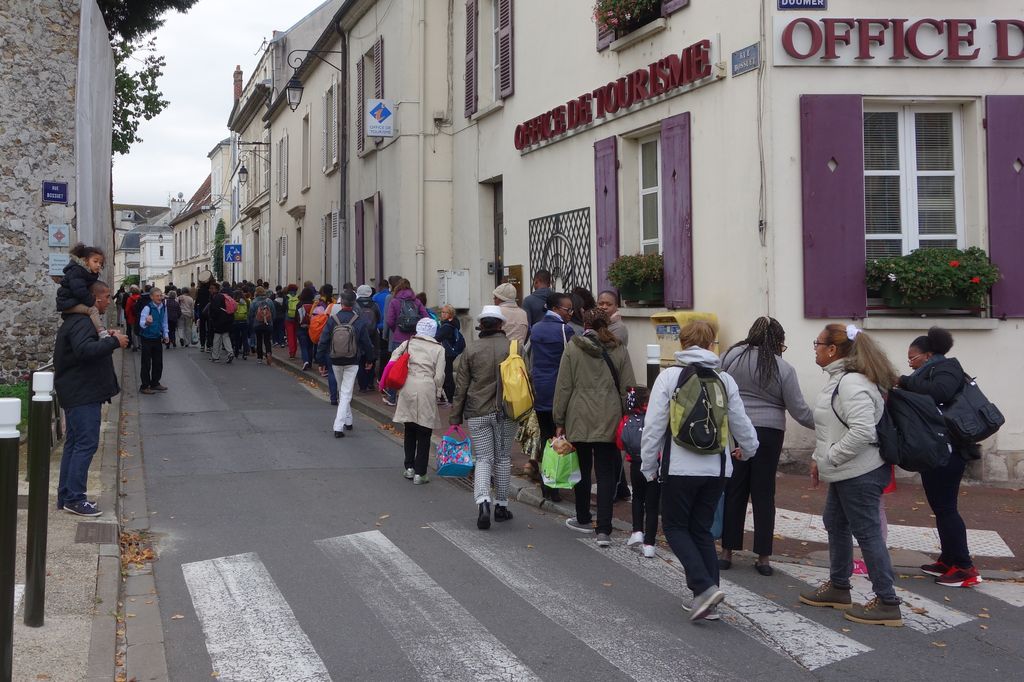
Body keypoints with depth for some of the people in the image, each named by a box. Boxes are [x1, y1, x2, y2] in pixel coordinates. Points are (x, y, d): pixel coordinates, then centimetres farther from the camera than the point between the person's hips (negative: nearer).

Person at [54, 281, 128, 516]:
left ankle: (66, 496, 20)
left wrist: (107, 339, 7)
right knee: (86, 444, -10)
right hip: (83, 393, -11)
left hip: (78, 393, 11)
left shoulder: (78, 320, 18)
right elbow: (85, 350, -33)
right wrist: (114, 341, -26)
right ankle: (74, 498, -8)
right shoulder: (81, 322, -17)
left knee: (74, 443, 14)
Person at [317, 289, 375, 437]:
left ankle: (347, 421, 31)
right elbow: (366, 343, -2)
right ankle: (339, 427, -9)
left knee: (342, 391, 21)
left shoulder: (332, 320, -9)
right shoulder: (359, 322, -10)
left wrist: (321, 361, 2)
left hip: (335, 362, 2)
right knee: (346, 393, 0)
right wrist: (369, 360, 14)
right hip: (352, 363, -2)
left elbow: (323, 342, -7)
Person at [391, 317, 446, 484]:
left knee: (410, 431, 17)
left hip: (408, 389, 3)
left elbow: (393, 362, 10)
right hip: (426, 389, -2)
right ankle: (419, 473, 4)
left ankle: (409, 468, 21)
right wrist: (436, 393, 10)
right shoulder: (438, 349, 4)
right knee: (424, 434, 4)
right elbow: (439, 376, -2)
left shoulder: (407, 343, 10)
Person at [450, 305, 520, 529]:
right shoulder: (512, 347, -3)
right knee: (503, 458, 13)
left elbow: (461, 386, 2)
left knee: (483, 459, 4)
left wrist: (455, 416, 9)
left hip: (477, 413, 0)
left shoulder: (472, 351, -1)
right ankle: (501, 505, 19)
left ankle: (482, 502, -17)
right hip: (505, 411, 0)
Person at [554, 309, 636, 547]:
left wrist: (559, 420, 5)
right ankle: (604, 530, -4)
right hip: (609, 420, 1)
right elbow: (627, 388, 3)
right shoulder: (619, 350, 3)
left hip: (579, 419, -1)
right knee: (606, 473, 2)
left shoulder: (572, 348, -2)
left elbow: (563, 387, -1)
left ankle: (583, 520, 29)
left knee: (582, 469, 15)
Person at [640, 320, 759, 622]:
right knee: (702, 529, 15)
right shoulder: (725, 380, 3)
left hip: (680, 468, -4)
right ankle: (706, 600, 15)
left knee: (675, 527, 10)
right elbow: (740, 423, 10)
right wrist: (748, 449, 31)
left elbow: (654, 425, -8)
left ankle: (704, 587, -7)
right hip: (717, 469, 4)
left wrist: (649, 466, 3)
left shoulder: (669, 376, -7)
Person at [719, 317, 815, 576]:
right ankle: (763, 558, 12)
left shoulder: (731, 356, 0)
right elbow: (799, 411, 0)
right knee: (764, 494, 7)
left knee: (734, 491, 9)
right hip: (769, 435, -1)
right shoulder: (784, 369, -3)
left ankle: (727, 552, 14)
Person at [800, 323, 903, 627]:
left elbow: (862, 431, -30)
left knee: (867, 532, -4)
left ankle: (887, 603, 5)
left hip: (861, 474, -11)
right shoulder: (839, 378, 12)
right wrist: (819, 458, 14)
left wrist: (829, 459, -20)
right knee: (835, 524, 20)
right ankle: (838, 587, 34)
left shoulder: (852, 383, -22)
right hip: (846, 473, 11)